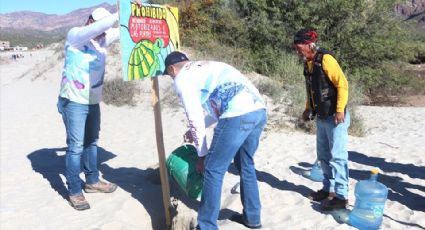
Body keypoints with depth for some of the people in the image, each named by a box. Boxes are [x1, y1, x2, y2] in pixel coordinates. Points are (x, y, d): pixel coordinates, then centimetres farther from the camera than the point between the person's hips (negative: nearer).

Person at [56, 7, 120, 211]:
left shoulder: (103, 38, 6)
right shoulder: (75, 35, -12)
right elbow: (96, 28, -31)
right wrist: (120, 13, -31)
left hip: (93, 101, 7)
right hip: (74, 102, -7)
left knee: (91, 142, 17)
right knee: (76, 146, -3)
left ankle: (92, 181, 32)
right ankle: (74, 191, 8)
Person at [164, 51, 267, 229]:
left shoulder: (182, 78, 10)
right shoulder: (208, 67, 34)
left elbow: (195, 118, 6)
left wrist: (202, 154, 17)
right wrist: (195, 130, 47)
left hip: (238, 116, -9)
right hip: (258, 110, 9)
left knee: (213, 170, 4)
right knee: (245, 164, 25)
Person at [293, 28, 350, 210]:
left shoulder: (325, 59, -16)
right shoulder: (308, 63, 9)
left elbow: (342, 84, -18)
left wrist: (340, 110, -21)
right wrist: (308, 108, 14)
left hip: (335, 116, -9)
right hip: (321, 117, 9)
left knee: (337, 156, -5)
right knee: (323, 155, 14)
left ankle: (341, 196, 3)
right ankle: (329, 188, 26)